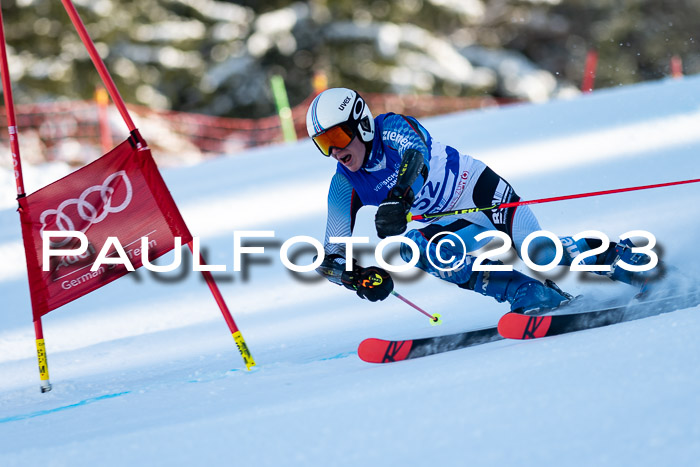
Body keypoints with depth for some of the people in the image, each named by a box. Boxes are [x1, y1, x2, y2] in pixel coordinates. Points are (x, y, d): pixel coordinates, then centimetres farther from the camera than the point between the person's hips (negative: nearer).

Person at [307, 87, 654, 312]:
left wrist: (397, 201, -66)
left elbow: (415, 156, -45)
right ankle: (532, 296, -23)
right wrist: (357, 277, -36)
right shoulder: (344, 187, -9)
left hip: (482, 191, -5)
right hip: (456, 223, 5)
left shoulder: (392, 127, -22)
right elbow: (331, 258, -12)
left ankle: (619, 256, 3)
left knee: (539, 252, -24)